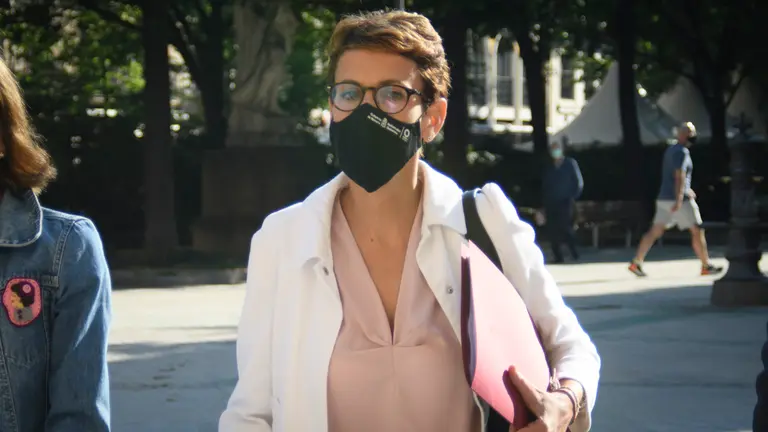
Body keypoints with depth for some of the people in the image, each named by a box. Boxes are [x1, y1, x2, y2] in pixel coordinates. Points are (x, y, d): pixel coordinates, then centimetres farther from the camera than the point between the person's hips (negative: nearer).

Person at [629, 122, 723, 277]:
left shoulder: (670, 150, 17)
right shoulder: (682, 152, -12)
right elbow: (679, 176, -22)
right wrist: (679, 199, -28)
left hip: (664, 198, 9)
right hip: (679, 199, -9)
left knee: (655, 231, 7)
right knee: (697, 230, 0)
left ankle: (636, 263, 1)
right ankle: (706, 266, 4)